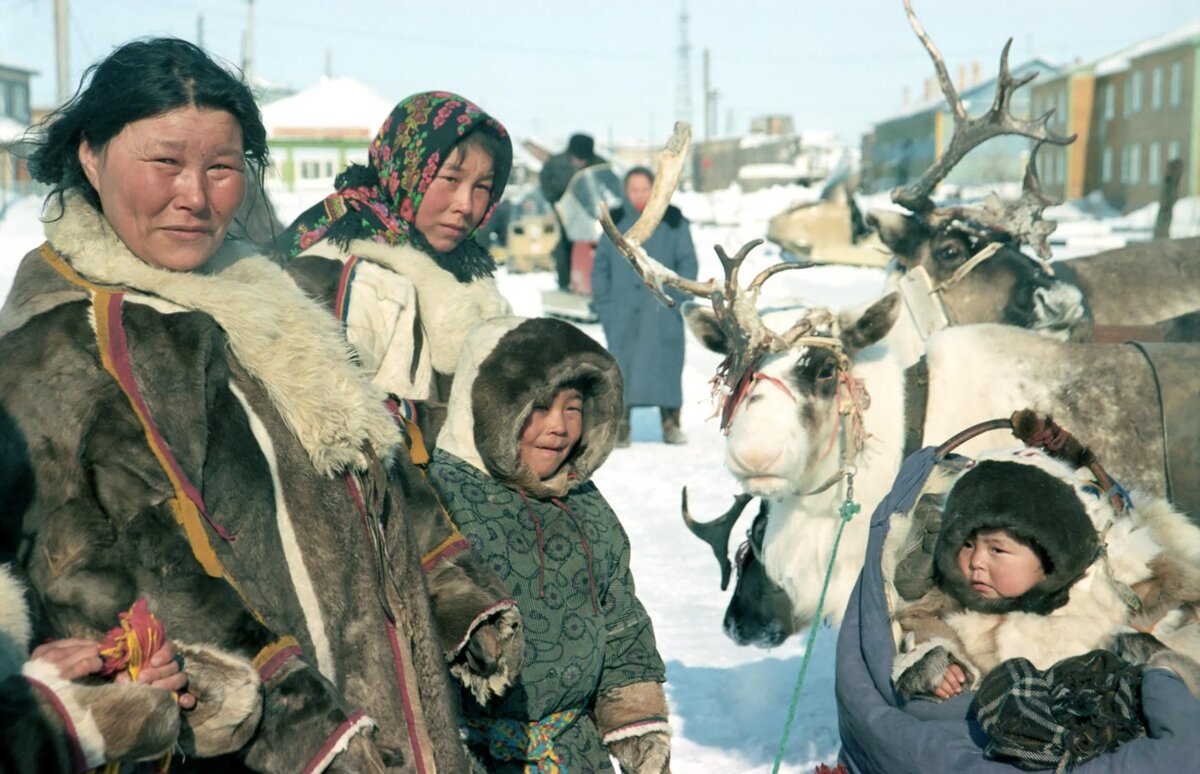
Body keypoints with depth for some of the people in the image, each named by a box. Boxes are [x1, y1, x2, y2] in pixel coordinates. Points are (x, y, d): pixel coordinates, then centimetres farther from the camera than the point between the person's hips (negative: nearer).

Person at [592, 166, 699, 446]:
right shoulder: (615, 223, 10)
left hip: (662, 310, -1)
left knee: (666, 364, -2)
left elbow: (688, 263, 6)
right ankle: (621, 424, 2)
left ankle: (670, 422, 8)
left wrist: (679, 299, -6)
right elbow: (600, 266, 12)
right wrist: (602, 304, 2)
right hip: (623, 313, 1)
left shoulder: (672, 221, 5)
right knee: (622, 364, -2)